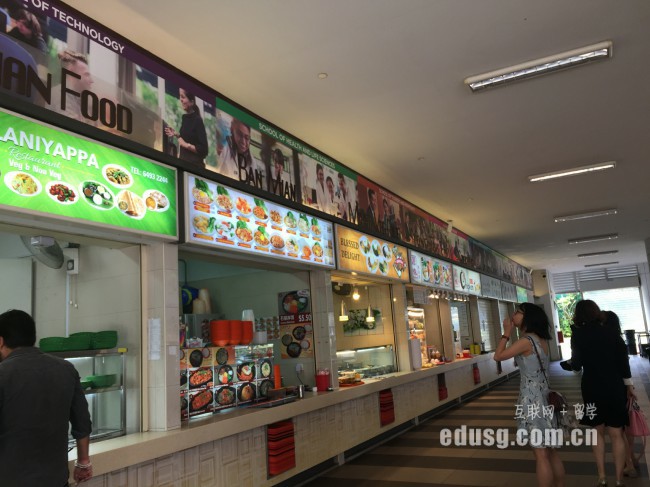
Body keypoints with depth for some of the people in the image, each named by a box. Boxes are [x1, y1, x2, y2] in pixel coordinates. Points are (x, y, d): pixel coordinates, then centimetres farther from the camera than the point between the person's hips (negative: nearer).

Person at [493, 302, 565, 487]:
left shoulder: (526, 341, -17)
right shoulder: (541, 339, 8)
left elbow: (498, 356, -11)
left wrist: (507, 332, -5)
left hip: (532, 397, -9)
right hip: (542, 394, 9)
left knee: (541, 454, -1)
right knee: (550, 451, 16)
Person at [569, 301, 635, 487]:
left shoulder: (579, 335, -6)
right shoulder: (611, 332, 1)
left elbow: (576, 365, -8)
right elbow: (623, 359, 2)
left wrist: (572, 361, 14)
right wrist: (629, 384, 11)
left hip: (593, 389, -2)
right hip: (615, 388, 2)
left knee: (598, 432, 13)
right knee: (617, 434, 8)